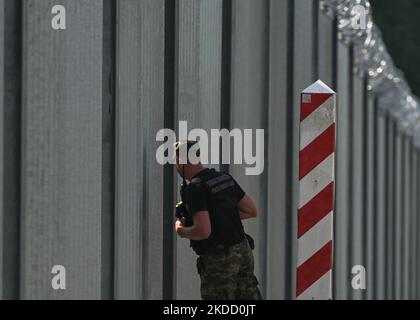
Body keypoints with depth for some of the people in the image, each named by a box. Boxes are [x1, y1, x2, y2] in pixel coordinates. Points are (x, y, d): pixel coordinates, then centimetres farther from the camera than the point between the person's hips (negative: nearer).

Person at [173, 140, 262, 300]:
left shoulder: (195, 188, -16)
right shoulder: (225, 178, 9)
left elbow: (203, 231, -25)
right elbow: (252, 211, 15)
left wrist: (180, 230, -6)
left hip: (219, 260, -8)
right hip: (243, 251, 8)